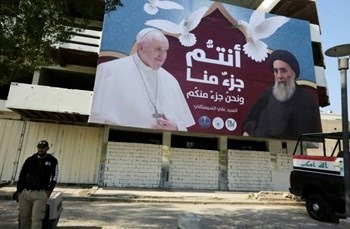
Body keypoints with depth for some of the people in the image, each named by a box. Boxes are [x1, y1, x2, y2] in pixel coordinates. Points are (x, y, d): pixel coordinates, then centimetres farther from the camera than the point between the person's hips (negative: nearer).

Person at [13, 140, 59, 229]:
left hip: (40, 193, -3)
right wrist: (19, 190, 6)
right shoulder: (30, 159, 10)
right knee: (23, 217, 8)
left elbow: (54, 176, 1)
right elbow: (22, 175, 12)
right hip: (25, 192, 3)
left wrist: (49, 190, -7)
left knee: (36, 218, -9)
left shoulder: (52, 161, 3)